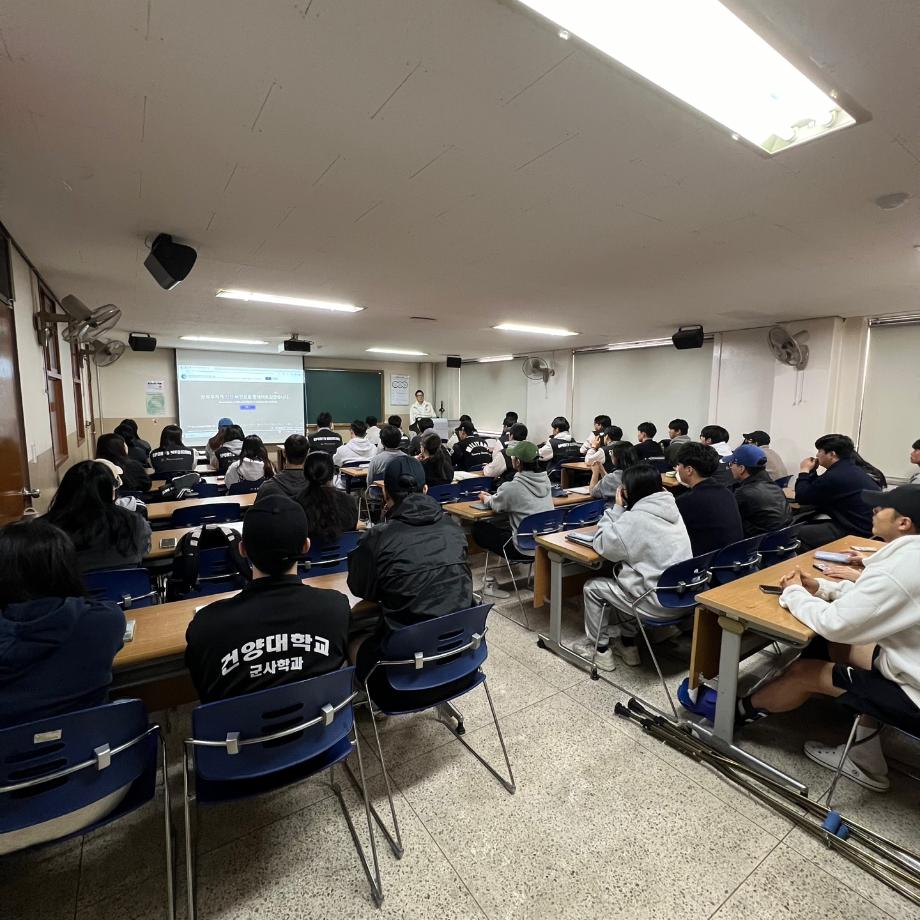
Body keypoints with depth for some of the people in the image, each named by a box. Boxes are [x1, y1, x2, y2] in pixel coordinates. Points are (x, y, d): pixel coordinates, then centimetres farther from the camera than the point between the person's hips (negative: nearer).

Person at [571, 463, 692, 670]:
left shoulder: (636, 518, -21)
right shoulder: (670, 509, 4)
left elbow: (602, 544, -9)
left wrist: (617, 508, -5)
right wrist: (622, 510, 7)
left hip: (659, 603, -8)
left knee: (593, 588, 8)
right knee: (621, 578, 28)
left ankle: (599, 649, 22)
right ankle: (627, 644, 34)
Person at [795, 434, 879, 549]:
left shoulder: (834, 476, -21)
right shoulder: (851, 470, 13)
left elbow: (802, 498, -10)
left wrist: (804, 471, 2)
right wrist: (812, 471, 14)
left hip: (857, 532, -10)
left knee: (797, 533, -11)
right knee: (807, 525, 16)